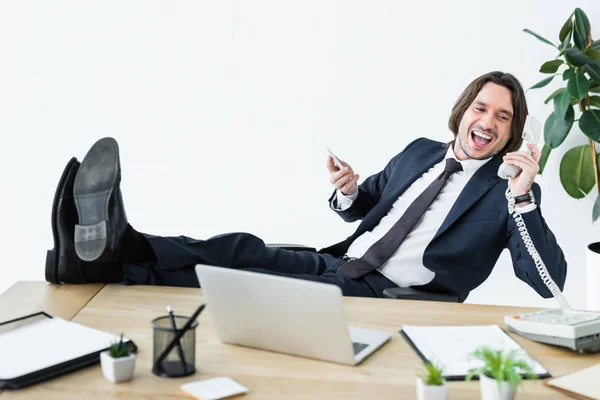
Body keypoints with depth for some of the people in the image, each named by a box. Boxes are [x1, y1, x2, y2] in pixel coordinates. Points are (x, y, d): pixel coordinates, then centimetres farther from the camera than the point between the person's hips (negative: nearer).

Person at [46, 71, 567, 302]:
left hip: (389, 299, -6)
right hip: (341, 264, 6)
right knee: (243, 251, -19)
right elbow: (362, 204, 26)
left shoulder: (509, 194, 1)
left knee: (263, 285, -25)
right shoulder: (420, 152, 16)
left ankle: (109, 265, -35)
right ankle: (113, 243, -36)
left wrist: (524, 196, -20)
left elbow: (551, 282, -9)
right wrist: (348, 192, 1)